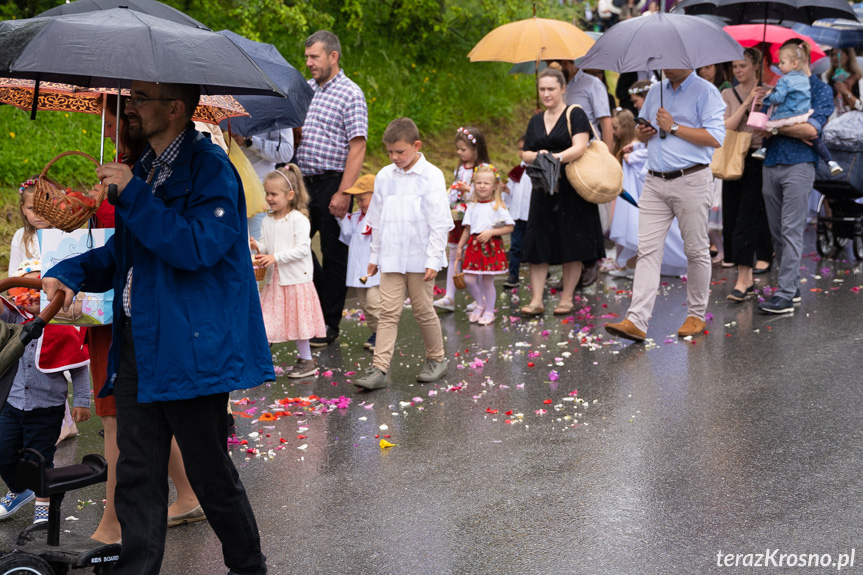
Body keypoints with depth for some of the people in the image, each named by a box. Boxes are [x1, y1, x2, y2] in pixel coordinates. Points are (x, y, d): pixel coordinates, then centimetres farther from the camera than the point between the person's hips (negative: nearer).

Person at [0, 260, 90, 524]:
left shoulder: (63, 329, -9)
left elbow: (79, 368, -4)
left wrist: (81, 401, -4)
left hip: (46, 408, -3)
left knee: (40, 459, 5)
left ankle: (43, 503, 25)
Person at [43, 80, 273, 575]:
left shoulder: (210, 168, -12)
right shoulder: (145, 169, 14)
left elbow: (199, 247, -26)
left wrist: (133, 195, -24)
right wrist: (70, 272, 3)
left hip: (190, 345, -8)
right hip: (138, 345, 8)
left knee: (211, 474, 7)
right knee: (137, 477, 10)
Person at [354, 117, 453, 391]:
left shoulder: (431, 176, -7)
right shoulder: (384, 177, 7)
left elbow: (439, 223, -9)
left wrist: (434, 260, -12)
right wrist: (374, 255, 16)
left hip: (420, 258, -4)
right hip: (392, 258, 4)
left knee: (423, 310, 7)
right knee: (388, 311, -2)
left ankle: (436, 359, 26)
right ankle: (379, 369, -7)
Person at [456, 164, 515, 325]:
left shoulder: (498, 206, -4)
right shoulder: (472, 206, 9)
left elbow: (509, 227, -6)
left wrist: (491, 232, -15)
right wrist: (460, 246, 14)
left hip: (491, 245, -4)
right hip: (474, 245, 4)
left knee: (487, 281, 0)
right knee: (469, 279, -3)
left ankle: (489, 311, 16)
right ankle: (480, 304, 22)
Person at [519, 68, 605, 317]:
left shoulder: (575, 115, -3)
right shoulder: (536, 121, 15)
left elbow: (580, 147, -14)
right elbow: (525, 154, 14)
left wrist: (556, 158, -29)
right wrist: (538, 156, -8)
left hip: (571, 190, -5)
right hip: (544, 190, 5)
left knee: (572, 247, -1)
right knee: (538, 245, -1)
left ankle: (567, 298, 8)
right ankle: (536, 300, 0)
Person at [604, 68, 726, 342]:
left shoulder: (705, 92, -4)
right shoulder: (656, 91, 17)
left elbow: (716, 137, -15)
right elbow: (641, 130, 28)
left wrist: (674, 127, -14)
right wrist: (642, 133, 4)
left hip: (691, 181, -5)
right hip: (655, 182, 6)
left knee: (696, 251, 5)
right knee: (648, 250, -4)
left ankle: (696, 315, 19)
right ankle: (636, 321, -10)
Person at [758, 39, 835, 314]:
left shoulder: (820, 89, 3)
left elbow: (811, 129, -10)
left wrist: (776, 127, -5)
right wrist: (795, 131, -7)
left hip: (798, 165, -6)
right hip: (772, 164, 6)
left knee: (791, 231, -9)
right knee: (777, 231, 6)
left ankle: (785, 295, -12)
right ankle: (792, 286, 15)